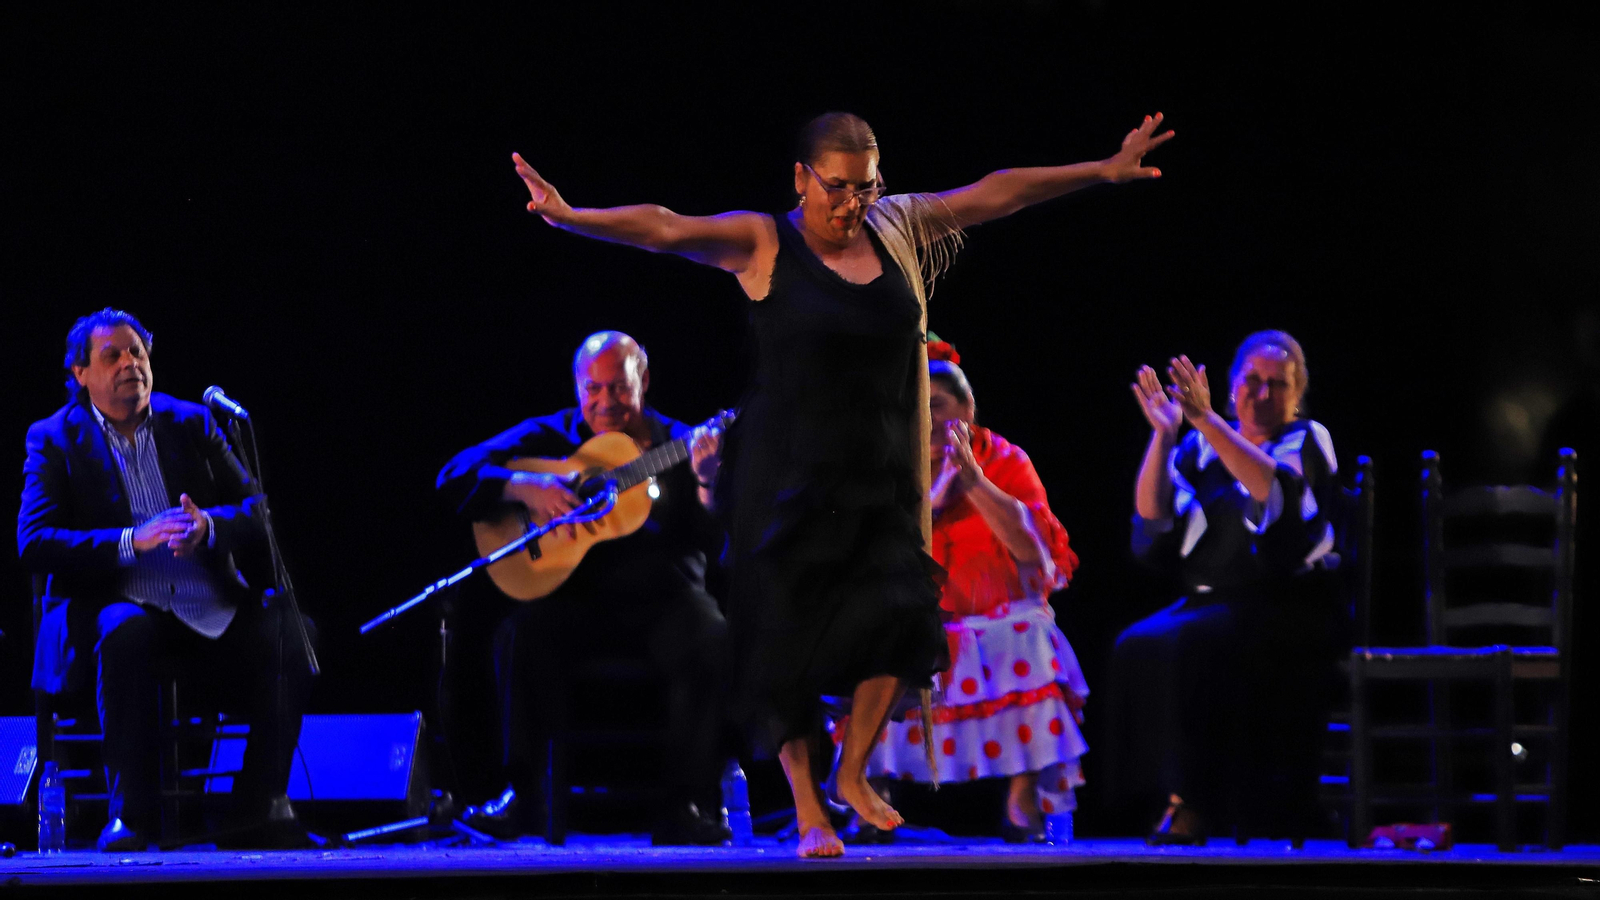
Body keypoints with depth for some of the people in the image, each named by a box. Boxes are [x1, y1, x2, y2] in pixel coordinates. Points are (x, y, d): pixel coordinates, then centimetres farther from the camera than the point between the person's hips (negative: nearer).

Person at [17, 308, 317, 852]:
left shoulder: (190, 424, 14)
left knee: (290, 637, -25)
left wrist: (209, 526, -15)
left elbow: (258, 511, 9)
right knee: (124, 633, -38)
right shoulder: (55, 440, 5)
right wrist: (132, 541, -21)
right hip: (116, 602, -3)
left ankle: (262, 807, -14)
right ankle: (130, 815, -31)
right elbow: (33, 542, -8)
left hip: (210, 609, 3)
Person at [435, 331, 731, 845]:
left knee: (711, 642, -32)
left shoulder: (678, 443, 9)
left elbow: (714, 536, -2)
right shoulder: (548, 437, 9)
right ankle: (516, 792, -21)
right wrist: (524, 487, -16)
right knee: (520, 635, -32)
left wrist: (706, 483, -24)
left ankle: (686, 803, -23)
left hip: (660, 595, 0)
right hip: (574, 596, 0)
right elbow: (455, 477, 1)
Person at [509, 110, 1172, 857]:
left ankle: (853, 772, 6)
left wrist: (1104, 173, 15)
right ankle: (807, 809, 12)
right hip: (787, 480, -3)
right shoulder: (763, 245, -7)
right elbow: (663, 228, -19)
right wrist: (569, 216, -34)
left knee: (899, 611, -14)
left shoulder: (896, 229, 6)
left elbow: (997, 194, 12)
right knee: (791, 641, -2)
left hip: (878, 479, 4)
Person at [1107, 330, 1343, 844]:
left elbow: (1275, 488, -19)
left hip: (1285, 606, -5)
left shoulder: (1306, 440, 4)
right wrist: (1164, 434, -7)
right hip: (1212, 601, 5)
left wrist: (1207, 421, -26)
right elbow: (1152, 515, 4)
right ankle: (1166, 791, -22)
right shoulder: (1202, 446, 16)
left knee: (1195, 643, -32)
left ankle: (1192, 801, -27)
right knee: (1137, 645, -25)